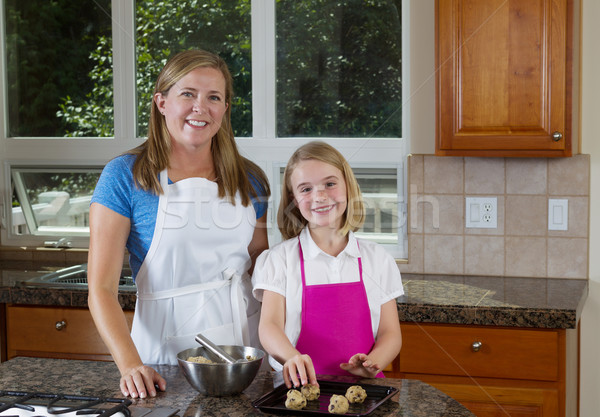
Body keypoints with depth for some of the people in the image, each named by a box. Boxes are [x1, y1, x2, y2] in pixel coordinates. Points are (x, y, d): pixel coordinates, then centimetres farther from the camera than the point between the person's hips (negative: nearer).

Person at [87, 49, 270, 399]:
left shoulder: (249, 180, 5)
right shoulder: (124, 176, -7)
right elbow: (102, 289, -10)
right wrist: (131, 365, -23)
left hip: (244, 339, 3)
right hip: (165, 346, -3)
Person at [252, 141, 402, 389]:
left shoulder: (377, 259, 11)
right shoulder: (280, 259, 6)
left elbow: (390, 334, 9)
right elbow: (269, 325, -6)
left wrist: (371, 363, -14)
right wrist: (292, 358, -29)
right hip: (300, 384, -1)